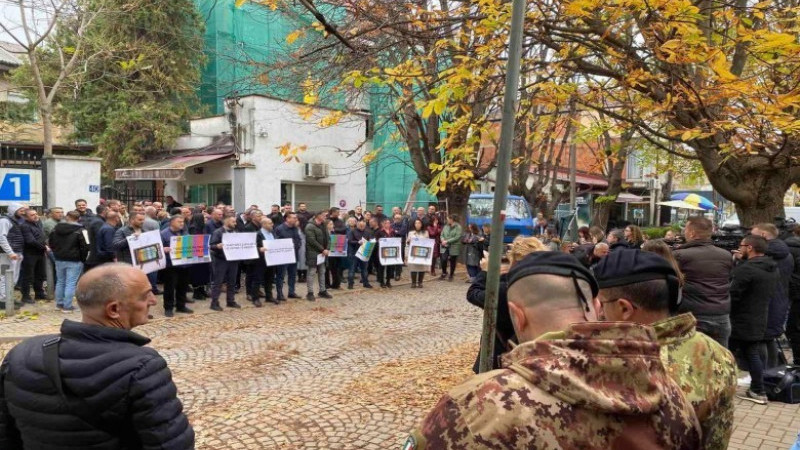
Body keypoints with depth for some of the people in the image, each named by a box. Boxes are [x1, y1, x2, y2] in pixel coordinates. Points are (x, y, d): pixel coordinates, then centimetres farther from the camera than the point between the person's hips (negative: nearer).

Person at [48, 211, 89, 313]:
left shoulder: (56, 228, 5)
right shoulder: (81, 230, -14)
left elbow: (50, 242, 13)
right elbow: (85, 246, -16)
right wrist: (83, 259, -2)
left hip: (59, 259, 6)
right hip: (74, 261, -6)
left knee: (60, 282, 18)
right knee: (71, 284, -1)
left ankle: (59, 304, 26)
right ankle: (67, 306, -1)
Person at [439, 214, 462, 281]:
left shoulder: (458, 227, -6)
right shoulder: (446, 226, 10)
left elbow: (457, 237, -15)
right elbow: (442, 235, 11)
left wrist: (447, 241, -16)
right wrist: (443, 240, -11)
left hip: (454, 248, -3)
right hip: (445, 247, 3)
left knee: (452, 262, 6)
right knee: (443, 259, -10)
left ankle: (451, 275, 22)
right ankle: (444, 273, 13)